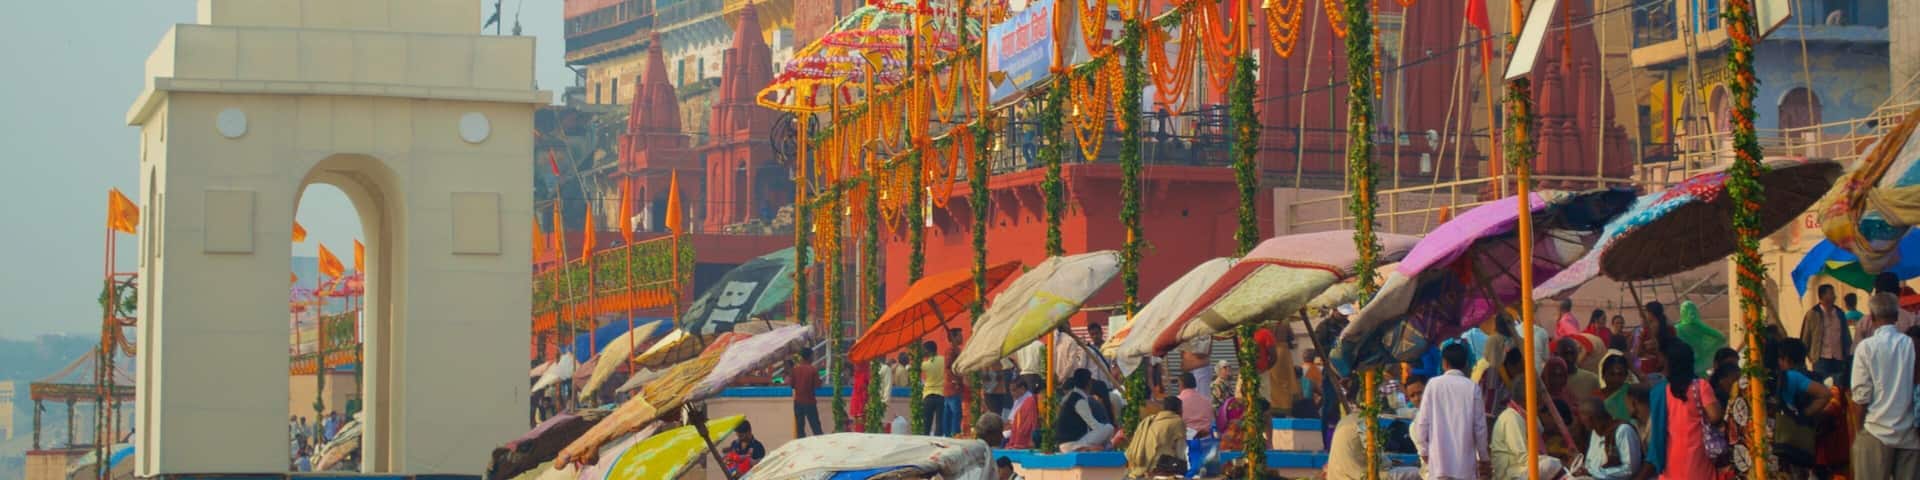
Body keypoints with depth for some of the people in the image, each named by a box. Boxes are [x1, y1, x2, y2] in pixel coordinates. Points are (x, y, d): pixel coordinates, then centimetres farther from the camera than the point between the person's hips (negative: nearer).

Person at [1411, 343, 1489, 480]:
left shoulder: (1434, 384, -1)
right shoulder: (1472, 387, 0)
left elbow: (1422, 422, -2)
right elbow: (1480, 426, 2)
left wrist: (1423, 451, 10)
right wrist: (1483, 457, 13)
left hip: (1439, 459, 0)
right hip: (1466, 461, 1)